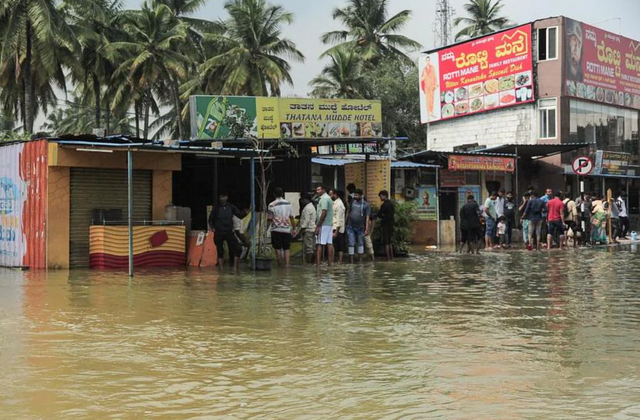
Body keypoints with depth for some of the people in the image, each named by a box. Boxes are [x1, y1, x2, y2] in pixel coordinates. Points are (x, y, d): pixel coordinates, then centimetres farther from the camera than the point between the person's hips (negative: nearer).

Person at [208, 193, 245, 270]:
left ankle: (235, 267, -2)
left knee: (237, 249, -11)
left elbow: (240, 216, 2)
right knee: (220, 251, 4)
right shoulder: (216, 208, 0)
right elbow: (211, 219, 10)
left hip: (229, 232, 1)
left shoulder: (231, 207, 2)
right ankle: (221, 268, 12)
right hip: (219, 233, -1)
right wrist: (212, 227, -5)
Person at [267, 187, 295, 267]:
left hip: (276, 230, -2)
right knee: (287, 248, 6)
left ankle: (280, 264, 11)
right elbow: (291, 217, 7)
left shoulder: (271, 205, -7)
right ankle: (287, 264, -4)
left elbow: (269, 219, -7)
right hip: (286, 229, 2)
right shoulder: (288, 203, 2)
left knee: (278, 248, 7)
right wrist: (293, 227, 16)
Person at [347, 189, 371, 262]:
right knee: (351, 243, -1)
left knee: (361, 243, 10)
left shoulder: (366, 205, -4)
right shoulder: (352, 202, 3)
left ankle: (360, 260, 18)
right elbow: (347, 212, 10)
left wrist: (367, 229, -12)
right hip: (350, 227, 1)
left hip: (360, 227, -1)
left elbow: (367, 218, -6)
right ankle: (351, 260, 2)